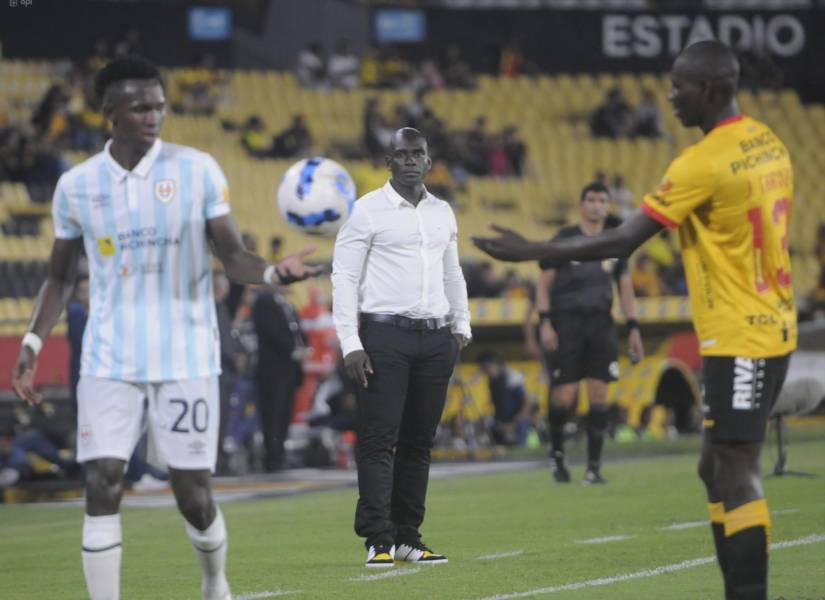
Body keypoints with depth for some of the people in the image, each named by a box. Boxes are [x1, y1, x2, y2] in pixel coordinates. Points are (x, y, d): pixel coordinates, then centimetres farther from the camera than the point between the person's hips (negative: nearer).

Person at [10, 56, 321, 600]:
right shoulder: (77, 186, 3)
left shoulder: (198, 170, -2)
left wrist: (272, 272, -23)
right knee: (102, 487, -11)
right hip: (110, 363, 1)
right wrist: (33, 343, 4)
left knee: (193, 495, 1)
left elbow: (232, 255, -2)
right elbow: (62, 276, 15)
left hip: (186, 359, -1)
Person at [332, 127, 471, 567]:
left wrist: (461, 326, 18)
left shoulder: (442, 213, 14)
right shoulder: (369, 210, -3)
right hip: (385, 336, -5)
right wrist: (350, 343, -11)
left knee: (419, 441, 7)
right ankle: (379, 540, -8)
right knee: (379, 440, -8)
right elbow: (344, 277, -5)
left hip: (435, 337, 5)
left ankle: (408, 537, 12)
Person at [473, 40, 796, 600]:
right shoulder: (768, 143, 9)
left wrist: (532, 251, -13)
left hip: (739, 340, -9)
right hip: (772, 329, 9)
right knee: (718, 469, 13)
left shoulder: (704, 163, -17)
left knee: (736, 476, -9)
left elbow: (621, 242, -18)